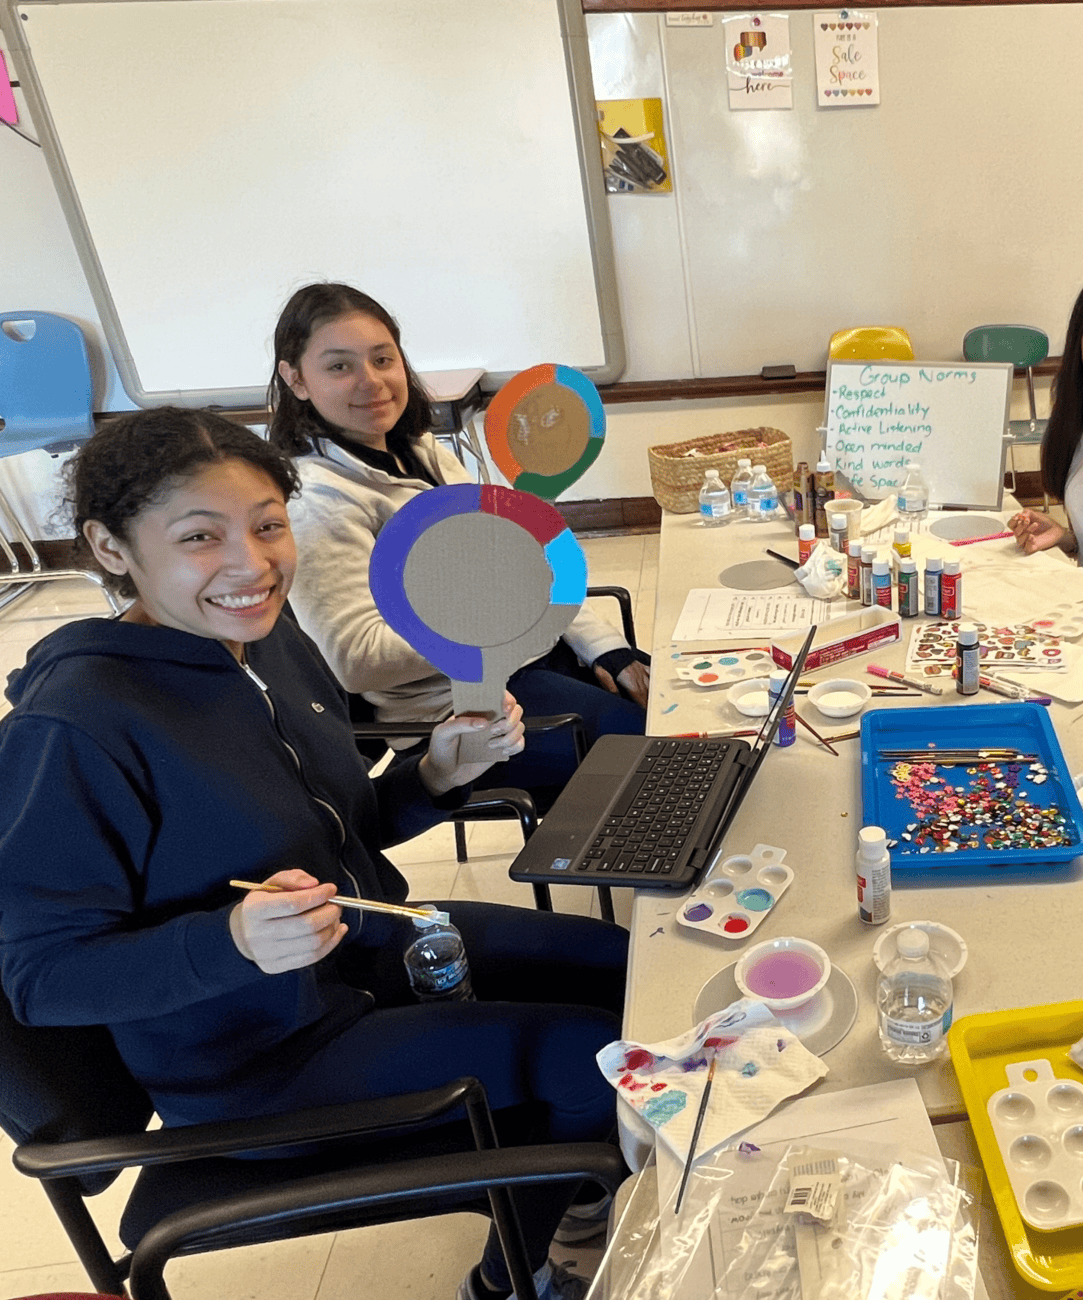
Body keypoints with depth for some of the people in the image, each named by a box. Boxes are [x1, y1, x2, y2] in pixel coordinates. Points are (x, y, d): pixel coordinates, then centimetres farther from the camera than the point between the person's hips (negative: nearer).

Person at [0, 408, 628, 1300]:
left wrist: (438, 775, -11)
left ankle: (572, 1189, 38)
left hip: (379, 947, 8)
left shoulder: (269, 635, -4)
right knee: (598, 1056, -10)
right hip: (261, 1055, -7)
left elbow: (335, 831, 7)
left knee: (637, 970, 11)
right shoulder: (74, 726, -27)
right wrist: (233, 942, -36)